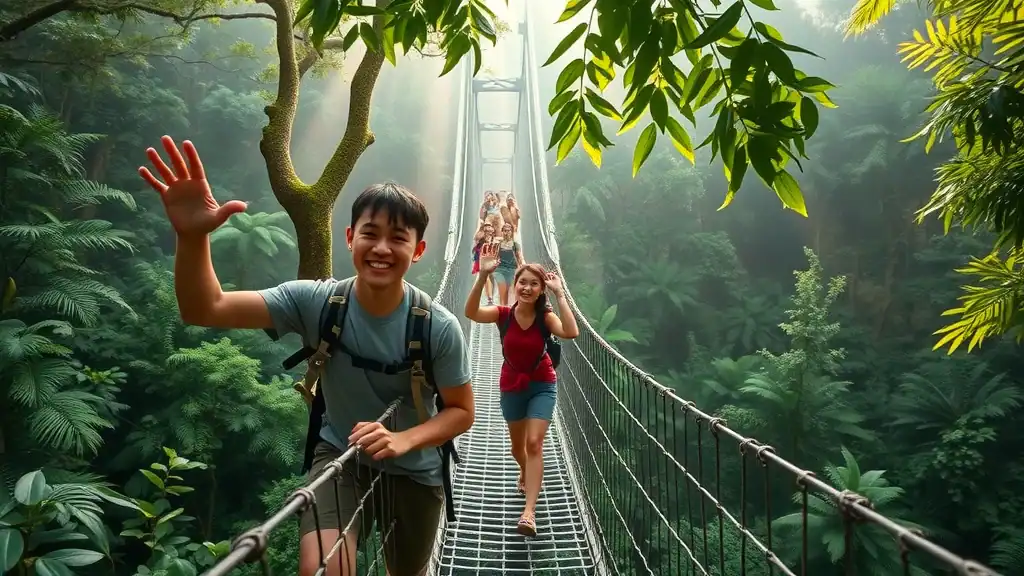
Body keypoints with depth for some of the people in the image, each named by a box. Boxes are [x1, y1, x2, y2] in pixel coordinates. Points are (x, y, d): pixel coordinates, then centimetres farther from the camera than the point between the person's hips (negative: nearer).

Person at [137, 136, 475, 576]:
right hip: (339, 456, -1)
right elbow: (205, 309, -26)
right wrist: (192, 237, -45)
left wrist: (402, 440, -31)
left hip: (413, 471, 1)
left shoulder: (439, 327, -22)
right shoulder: (315, 302, -21)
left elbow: (461, 411, -12)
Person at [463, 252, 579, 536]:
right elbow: (471, 312, -34)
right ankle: (526, 473, 54)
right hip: (511, 387, 2)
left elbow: (571, 332, -37)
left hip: (542, 386, -2)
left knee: (534, 443, -15)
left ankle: (529, 512, -16)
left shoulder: (545, 317, -17)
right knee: (517, 446, 19)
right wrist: (483, 275, -45)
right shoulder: (503, 315, -15)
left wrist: (560, 294, -34)